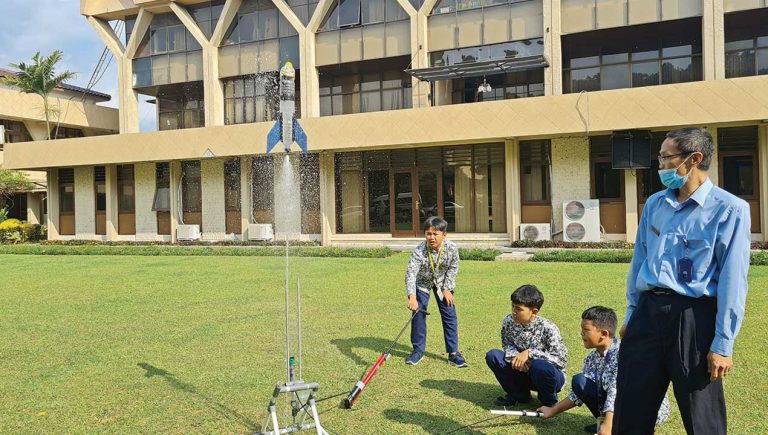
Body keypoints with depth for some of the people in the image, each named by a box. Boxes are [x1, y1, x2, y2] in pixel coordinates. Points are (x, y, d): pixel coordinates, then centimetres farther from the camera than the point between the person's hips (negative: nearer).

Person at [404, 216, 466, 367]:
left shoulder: (451, 248, -28)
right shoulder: (419, 251, -35)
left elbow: (453, 268, -10)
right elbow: (411, 272, -44)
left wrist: (447, 289, -11)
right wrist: (412, 297, -56)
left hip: (443, 283, 2)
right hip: (423, 282, -1)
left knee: (449, 315, -1)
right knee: (418, 313, -3)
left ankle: (453, 352, 8)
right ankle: (418, 350, 13)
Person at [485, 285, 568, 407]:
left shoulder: (547, 328, -25)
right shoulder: (509, 321, -11)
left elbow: (562, 359, -24)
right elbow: (507, 345, 4)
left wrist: (530, 353, -31)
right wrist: (514, 356, -20)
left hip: (547, 375, -5)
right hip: (523, 371, 5)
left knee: (540, 366, -40)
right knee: (492, 355, -14)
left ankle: (549, 401, -5)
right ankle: (519, 394, 6)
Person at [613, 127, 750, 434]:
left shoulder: (728, 209, -9)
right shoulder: (655, 204, 10)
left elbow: (732, 281, -12)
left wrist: (723, 345, -13)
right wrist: (631, 315, 18)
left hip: (693, 317, -5)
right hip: (648, 312, 6)